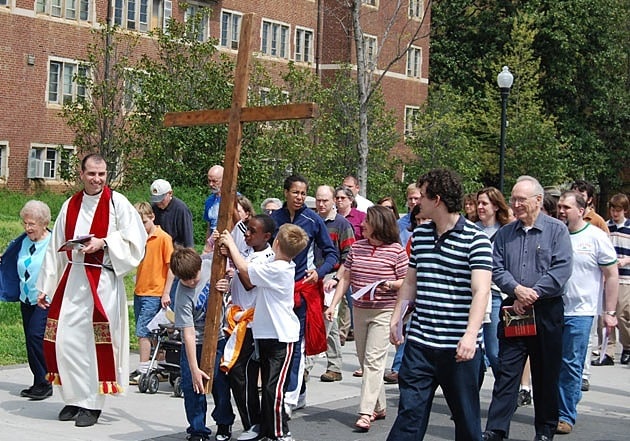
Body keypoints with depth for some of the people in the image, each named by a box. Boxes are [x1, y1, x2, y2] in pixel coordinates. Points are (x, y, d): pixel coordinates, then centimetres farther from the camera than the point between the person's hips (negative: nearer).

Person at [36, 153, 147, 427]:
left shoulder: (117, 203, -2)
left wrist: (103, 243, -17)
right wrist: (45, 287, 13)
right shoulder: (70, 206, 11)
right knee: (65, 340, 2)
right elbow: (55, 249, 14)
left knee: (95, 342, -4)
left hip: (102, 282, -4)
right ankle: (74, 398, 18)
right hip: (71, 279, 5)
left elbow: (136, 241, -5)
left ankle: (92, 404, 7)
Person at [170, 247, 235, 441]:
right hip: (195, 344, -3)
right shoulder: (183, 298, -24)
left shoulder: (210, 265, -14)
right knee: (193, 387, -5)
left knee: (220, 384, 6)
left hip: (218, 337, 3)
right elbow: (188, 333, -25)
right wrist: (194, 369, -26)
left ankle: (224, 424, 25)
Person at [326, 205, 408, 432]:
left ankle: (366, 412, -13)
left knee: (373, 360, -12)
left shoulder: (396, 250, -8)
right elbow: (345, 278, 10)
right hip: (359, 310, 6)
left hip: (384, 312, -6)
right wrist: (333, 305, 4)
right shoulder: (357, 247, 7)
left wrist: (390, 284, -23)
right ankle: (379, 407, 24)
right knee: (365, 360, 11)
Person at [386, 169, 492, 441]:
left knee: (466, 417, 9)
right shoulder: (420, 234, 10)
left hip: (459, 346, -5)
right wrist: (396, 317, 18)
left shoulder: (475, 239, -10)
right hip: (419, 343, 5)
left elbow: (481, 291, -19)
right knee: (410, 412, 1)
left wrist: (470, 335, -30)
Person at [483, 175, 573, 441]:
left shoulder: (557, 230, -1)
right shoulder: (505, 234, 10)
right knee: (507, 371, 0)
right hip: (512, 310, 2)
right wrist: (517, 289, -15)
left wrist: (532, 294, -15)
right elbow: (497, 269, 3)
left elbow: (562, 269, -10)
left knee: (546, 374, 7)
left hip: (547, 312, -2)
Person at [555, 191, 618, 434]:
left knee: (571, 365, 0)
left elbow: (612, 275, -1)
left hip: (579, 312, -3)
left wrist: (609, 312, -3)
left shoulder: (596, 237, -4)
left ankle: (566, 415, 8)